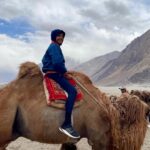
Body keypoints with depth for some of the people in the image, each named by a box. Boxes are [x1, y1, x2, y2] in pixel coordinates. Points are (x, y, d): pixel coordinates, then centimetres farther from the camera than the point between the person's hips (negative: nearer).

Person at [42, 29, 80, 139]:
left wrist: (64, 72, 12)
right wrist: (65, 72, -6)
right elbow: (57, 63, -22)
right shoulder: (54, 46, -9)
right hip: (53, 74, -11)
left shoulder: (55, 47, 23)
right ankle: (66, 125, -32)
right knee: (72, 91, -27)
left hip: (55, 73, 11)